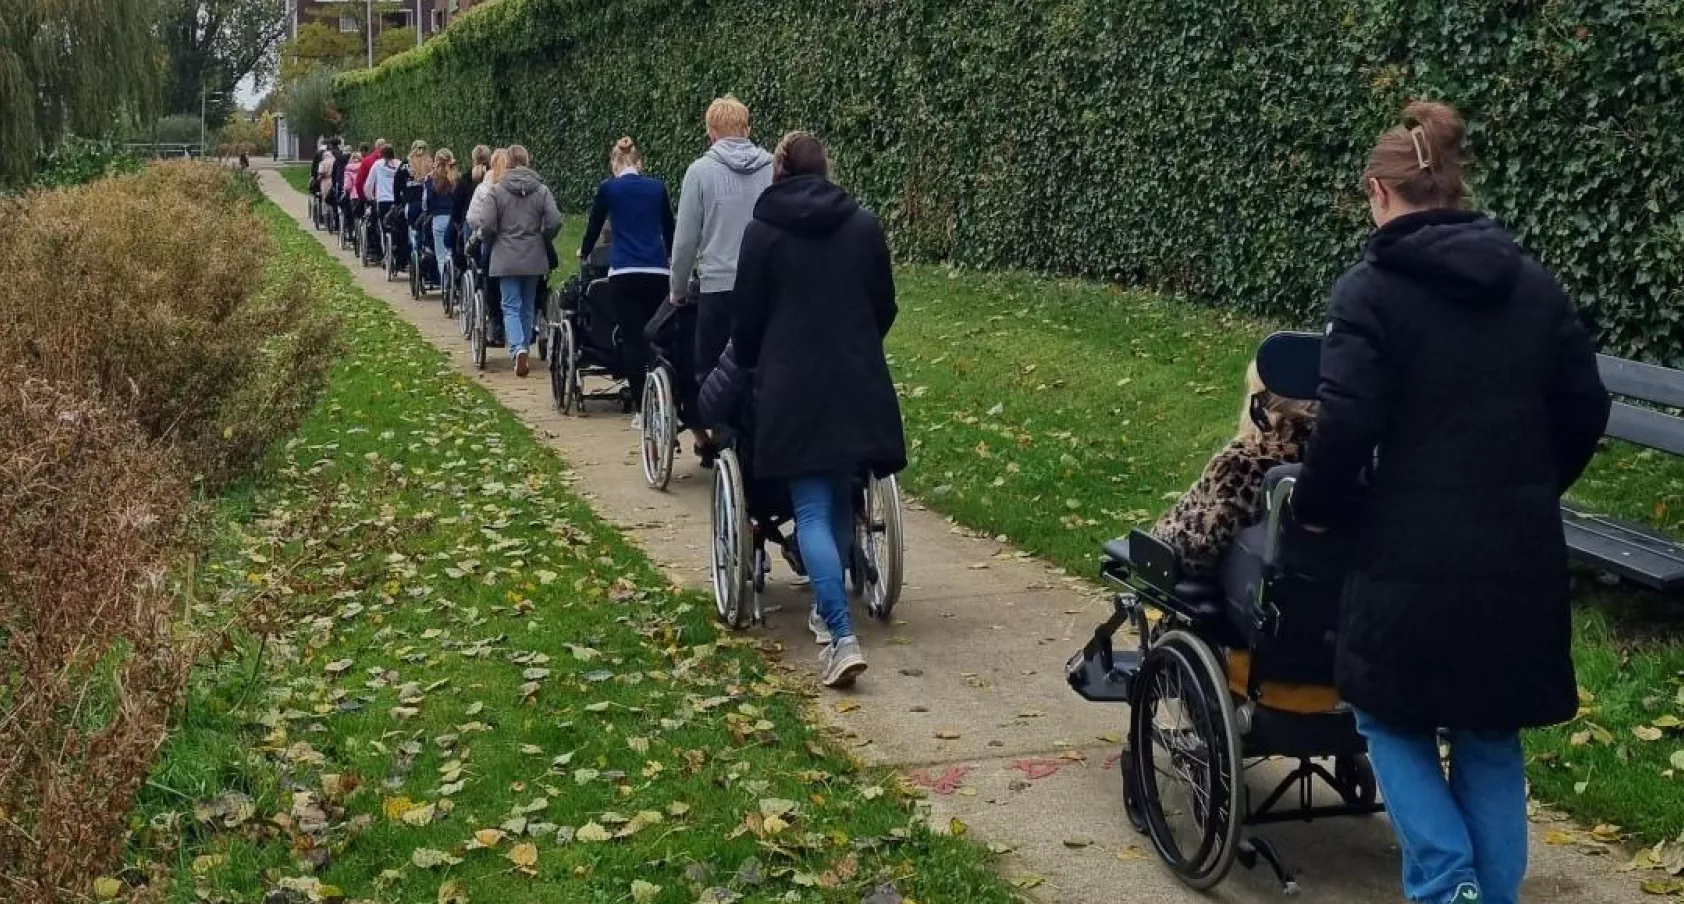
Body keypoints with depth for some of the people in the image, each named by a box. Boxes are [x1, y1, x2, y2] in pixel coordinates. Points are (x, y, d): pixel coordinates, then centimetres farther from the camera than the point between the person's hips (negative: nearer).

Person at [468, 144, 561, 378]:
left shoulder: (496, 191, -7)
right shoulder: (541, 190, -2)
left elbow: (486, 226, -11)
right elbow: (554, 222, -7)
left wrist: (492, 241, 10)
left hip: (506, 258, -2)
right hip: (534, 258, 2)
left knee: (511, 307, 0)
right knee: (528, 306, 15)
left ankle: (518, 349, -20)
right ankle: (523, 347, 23)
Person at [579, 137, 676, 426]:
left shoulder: (608, 188, 5)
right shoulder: (657, 187, 11)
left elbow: (594, 225, 18)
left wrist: (584, 253, 39)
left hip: (624, 273, -2)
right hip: (657, 272, 2)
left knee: (632, 339, 0)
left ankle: (641, 407, -2)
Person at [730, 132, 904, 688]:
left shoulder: (762, 231, -3)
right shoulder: (864, 225, 5)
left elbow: (746, 315, 2)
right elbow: (885, 307, 11)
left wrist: (748, 365, 22)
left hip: (793, 387, -3)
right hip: (858, 384, 3)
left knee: (812, 511, -3)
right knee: (840, 501, 18)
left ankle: (842, 636, -16)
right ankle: (828, 609, 28)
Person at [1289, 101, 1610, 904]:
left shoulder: (1369, 290, -10)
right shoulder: (1535, 285, 6)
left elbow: (1346, 427, -17)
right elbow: (1584, 412, 9)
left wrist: (1316, 510, -1)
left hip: (1412, 554, -5)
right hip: (1518, 556, 5)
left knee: (1392, 720, 15)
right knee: (1491, 737, 17)